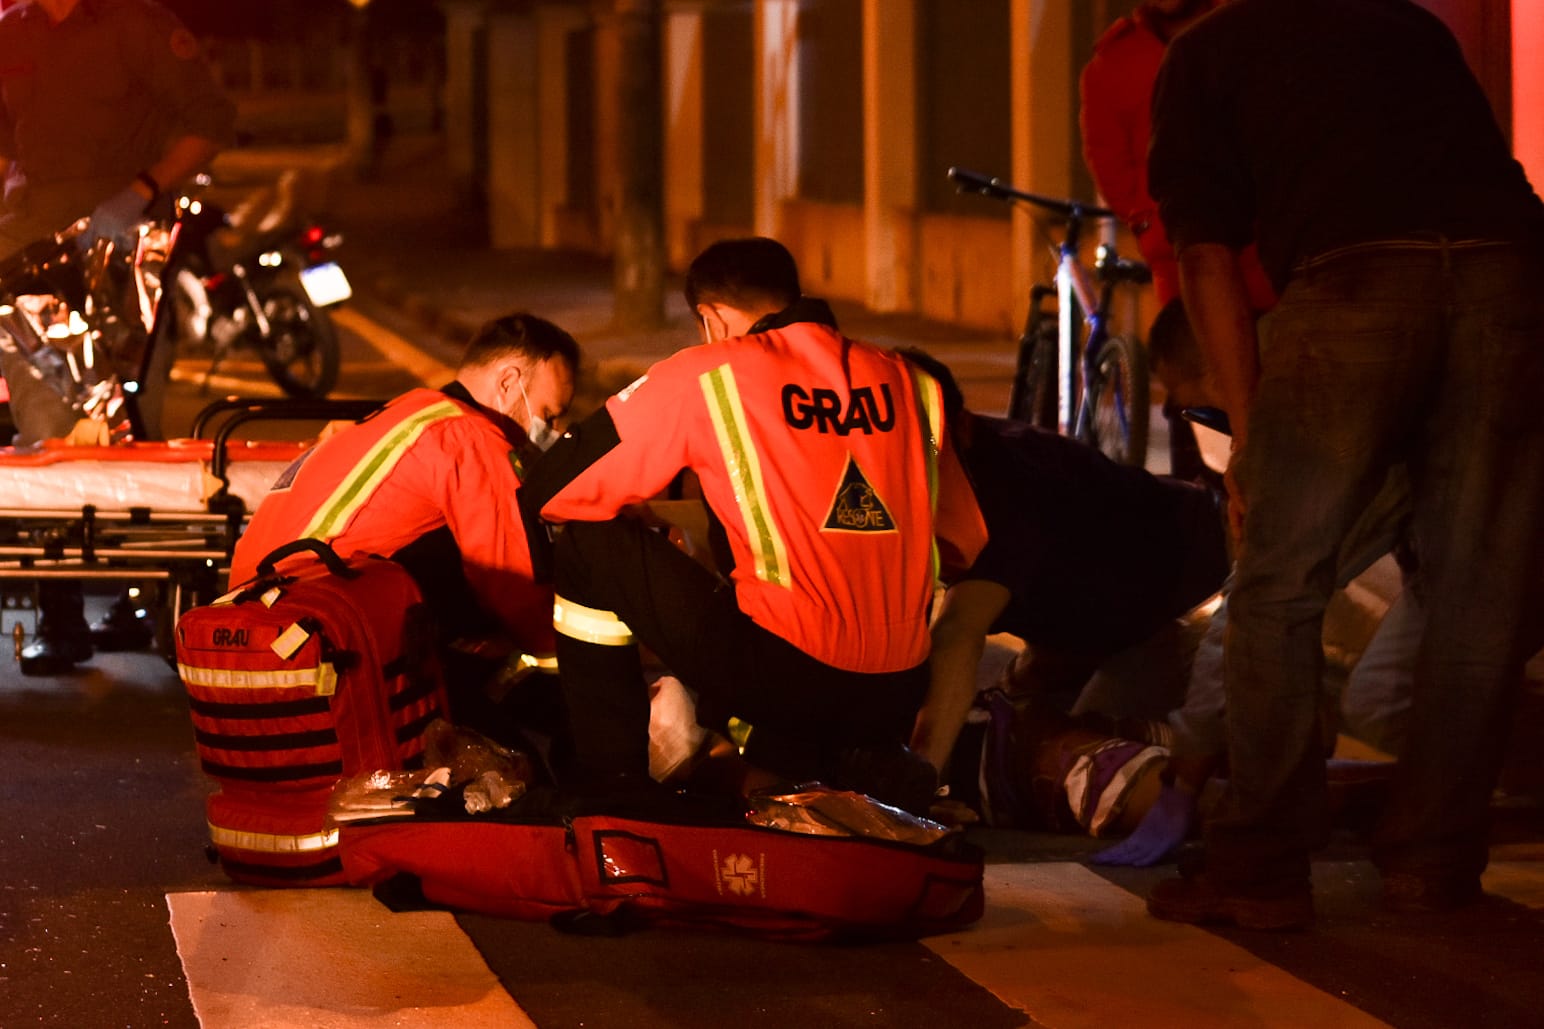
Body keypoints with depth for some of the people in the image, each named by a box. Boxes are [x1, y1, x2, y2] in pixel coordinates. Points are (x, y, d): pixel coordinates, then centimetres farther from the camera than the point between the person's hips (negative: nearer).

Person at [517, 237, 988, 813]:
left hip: (782, 675, -6)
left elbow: (549, 497, 5)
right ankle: (864, 766, 9)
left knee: (589, 546, 10)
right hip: (896, 700, 6)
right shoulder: (907, 382, 11)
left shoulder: (703, 376, -1)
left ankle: (609, 782, 11)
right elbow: (965, 542, 18)